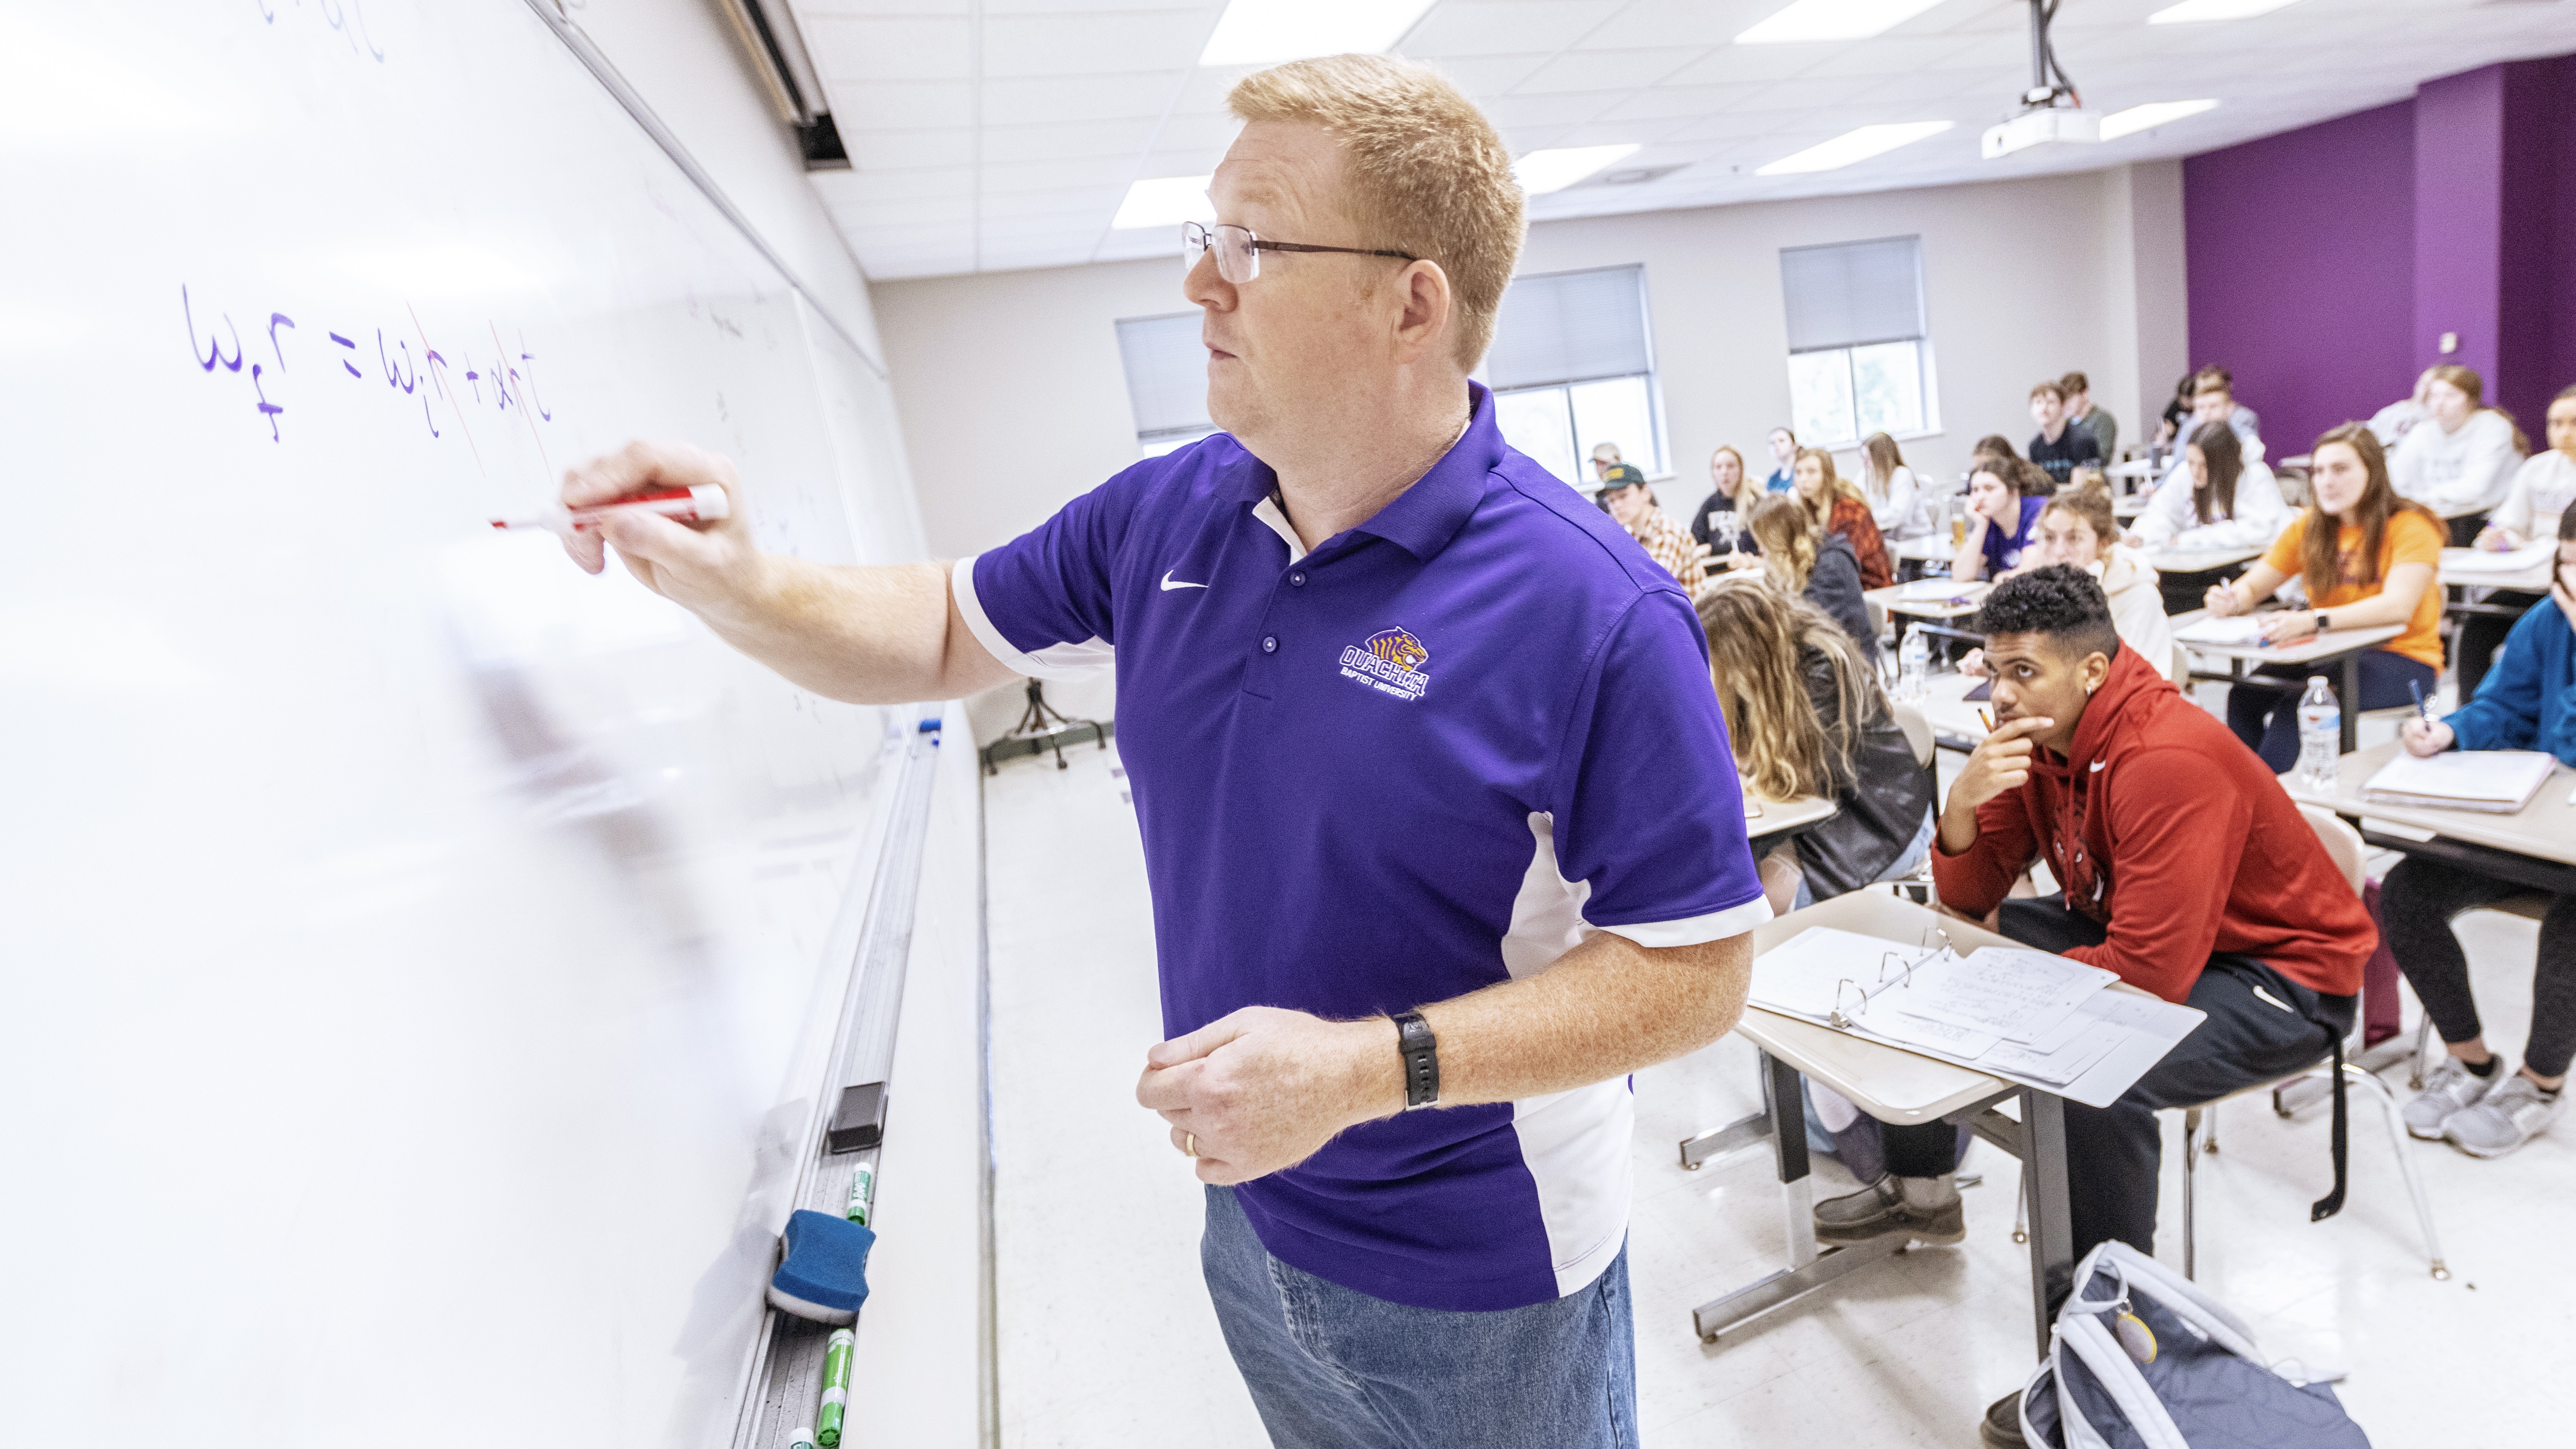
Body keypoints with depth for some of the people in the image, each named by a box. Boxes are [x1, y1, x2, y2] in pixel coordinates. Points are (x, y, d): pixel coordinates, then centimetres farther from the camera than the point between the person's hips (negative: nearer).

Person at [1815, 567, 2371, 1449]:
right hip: (2126, 928, 9)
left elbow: (2150, 975, -35)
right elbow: (1966, 903, -2)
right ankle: (1921, 1187, 22)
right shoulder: (2039, 738, -5)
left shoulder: (2170, 761, -30)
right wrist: (1962, 806, -22)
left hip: (2283, 980, -8)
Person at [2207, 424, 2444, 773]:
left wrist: (2313, 620, -42)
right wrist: (2231, 601, -19)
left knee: (2301, 701, -32)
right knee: (2246, 693, -25)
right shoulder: (2308, 527, 6)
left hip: (2402, 658, -4)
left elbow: (2398, 606, -25)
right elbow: (2252, 586, 7)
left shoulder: (2411, 527, -10)